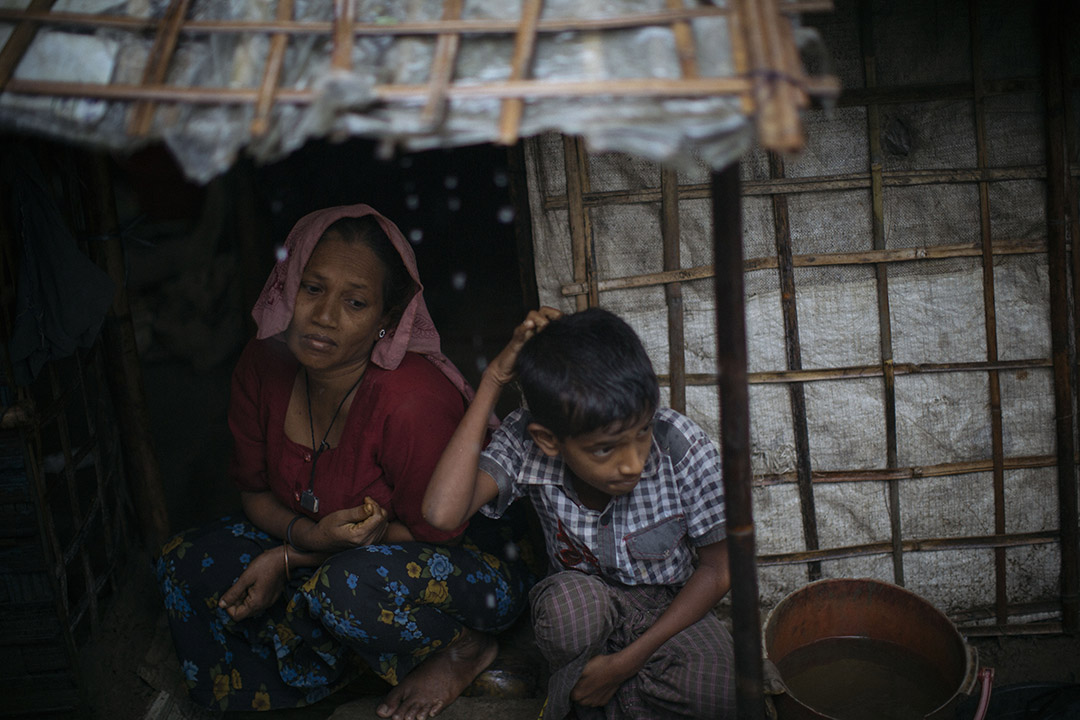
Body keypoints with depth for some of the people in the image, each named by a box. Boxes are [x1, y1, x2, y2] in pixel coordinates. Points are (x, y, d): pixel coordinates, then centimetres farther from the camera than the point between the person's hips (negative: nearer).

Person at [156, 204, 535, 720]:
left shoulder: (413, 399, -30)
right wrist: (309, 535, -23)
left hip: (467, 565, -6)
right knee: (186, 564, -9)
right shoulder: (263, 367, -11)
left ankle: (461, 649, -8)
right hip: (323, 555, 7)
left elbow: (435, 534, -21)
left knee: (353, 583, -39)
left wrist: (289, 559, -21)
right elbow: (255, 492, 2)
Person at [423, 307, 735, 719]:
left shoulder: (684, 449, -24)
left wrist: (626, 661, -19)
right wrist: (492, 382, -35)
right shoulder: (525, 446, -22)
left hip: (673, 609, 0)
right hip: (580, 612, 1)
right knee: (570, 595, -35)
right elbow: (443, 512, -39)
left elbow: (717, 569, -13)